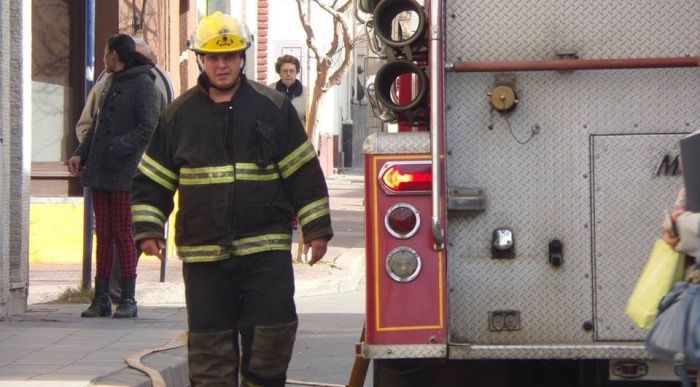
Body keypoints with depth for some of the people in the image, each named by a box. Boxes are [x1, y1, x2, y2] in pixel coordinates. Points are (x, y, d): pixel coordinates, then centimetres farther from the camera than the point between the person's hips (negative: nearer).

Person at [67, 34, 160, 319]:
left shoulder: (142, 84, -7)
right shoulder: (113, 84, 19)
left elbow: (148, 128, -15)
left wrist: (117, 147, -22)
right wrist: (81, 153, 9)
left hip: (124, 174, -8)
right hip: (100, 172, 8)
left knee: (123, 234, -4)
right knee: (103, 234, 7)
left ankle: (128, 300, 2)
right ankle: (101, 298, 9)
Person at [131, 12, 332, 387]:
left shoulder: (273, 108, 4)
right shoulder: (178, 115, 7)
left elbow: (304, 172, 6)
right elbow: (151, 180, 12)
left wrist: (317, 229, 1)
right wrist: (148, 229, 1)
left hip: (266, 247, -1)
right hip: (203, 252, 1)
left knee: (272, 333, -5)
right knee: (210, 343, 3)